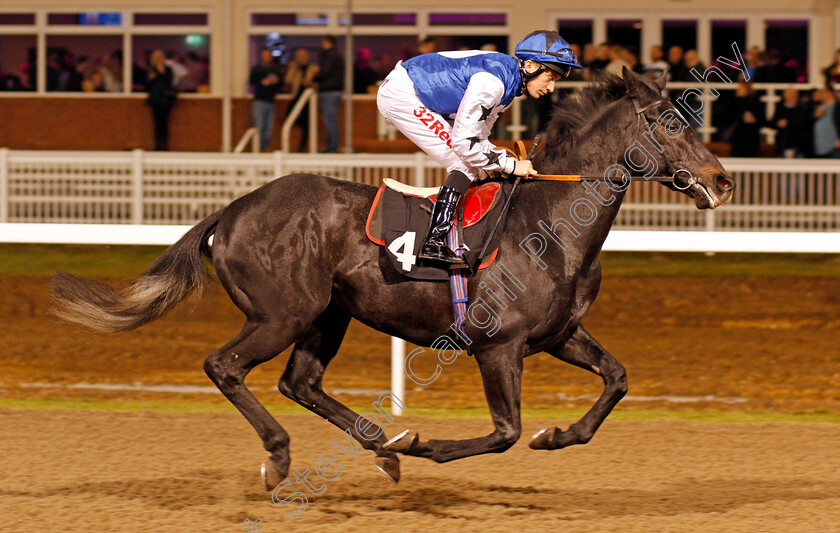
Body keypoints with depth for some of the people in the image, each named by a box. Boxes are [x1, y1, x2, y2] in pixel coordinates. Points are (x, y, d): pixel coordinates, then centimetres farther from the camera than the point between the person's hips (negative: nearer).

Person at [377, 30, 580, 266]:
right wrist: (509, 165, -16)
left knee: (469, 164, 8)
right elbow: (464, 140, -24)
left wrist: (501, 161, -3)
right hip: (400, 94, -10)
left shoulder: (509, 81, 7)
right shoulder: (492, 81, -25)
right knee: (467, 164, -13)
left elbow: (478, 136, 14)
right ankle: (434, 243, -18)